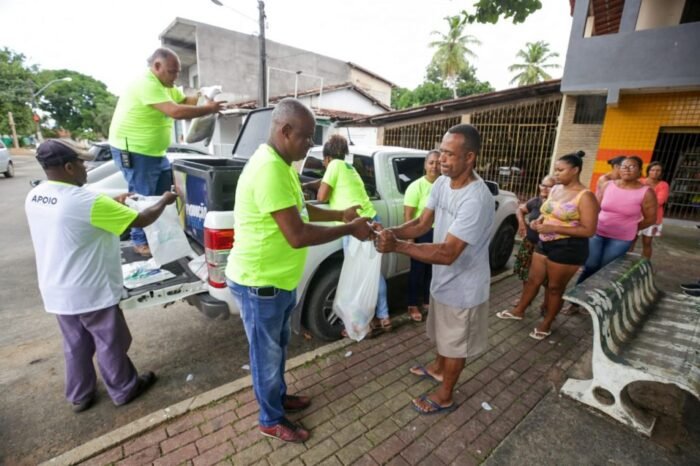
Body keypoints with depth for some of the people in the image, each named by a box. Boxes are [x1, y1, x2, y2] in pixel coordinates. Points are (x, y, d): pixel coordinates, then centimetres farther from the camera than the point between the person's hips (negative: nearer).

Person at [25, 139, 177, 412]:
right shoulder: (87, 202, -26)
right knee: (111, 344, 13)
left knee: (76, 346, 24)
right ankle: (123, 390, 33)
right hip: (92, 293, -8)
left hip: (56, 293, 8)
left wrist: (114, 204, 15)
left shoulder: (34, 197, 0)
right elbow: (142, 220, -19)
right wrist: (164, 201, -3)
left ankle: (79, 397, 40)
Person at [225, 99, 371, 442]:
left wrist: (340, 215, 8)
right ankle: (271, 420, 37)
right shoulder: (269, 169, -28)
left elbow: (301, 209, 19)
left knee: (278, 347, 26)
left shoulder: (282, 164, 7)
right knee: (267, 354, 12)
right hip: (259, 284, -9)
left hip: (279, 280, 10)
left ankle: (279, 397, 49)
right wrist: (349, 230, -19)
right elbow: (297, 235, -30)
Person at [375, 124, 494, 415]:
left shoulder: (476, 199, -32)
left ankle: (445, 396, 37)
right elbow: (422, 223, -2)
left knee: (455, 343, 15)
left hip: (463, 288, -8)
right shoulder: (441, 183, -4)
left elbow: (447, 253, -35)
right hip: (442, 280, 8)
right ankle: (438, 368, 56)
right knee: (442, 333, 30)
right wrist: (391, 231, -19)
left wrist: (397, 246, -39)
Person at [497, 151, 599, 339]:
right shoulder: (555, 189, 8)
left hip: (567, 248, -7)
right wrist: (539, 220, 0)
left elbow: (589, 230, -19)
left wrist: (553, 228, -24)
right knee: (533, 279, 16)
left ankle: (547, 323, 25)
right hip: (545, 243, 7)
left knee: (555, 287, 8)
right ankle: (519, 310, 33)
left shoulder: (585, 197, -15)